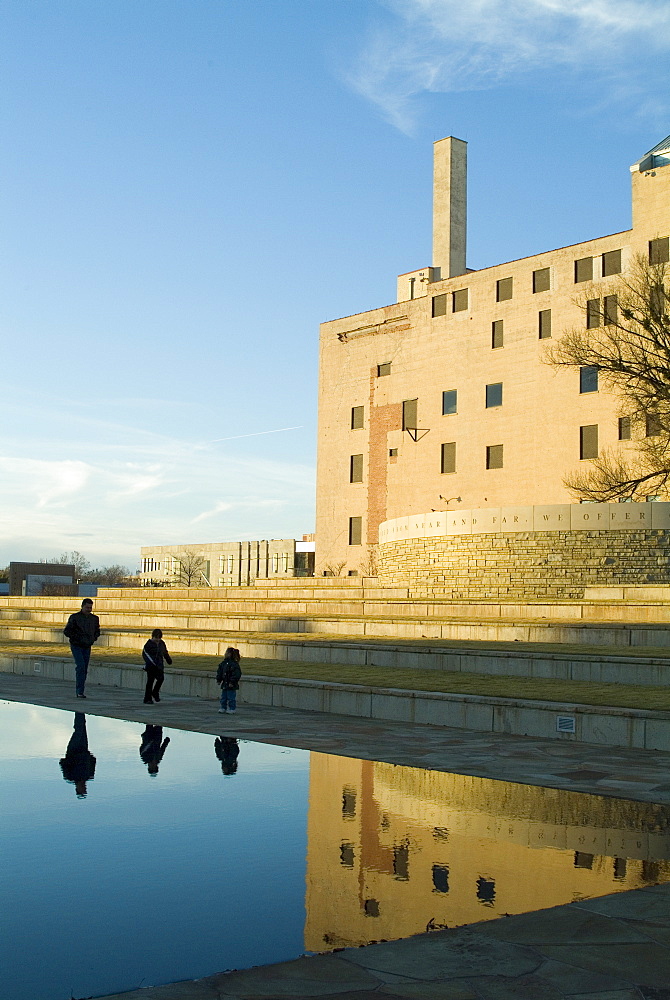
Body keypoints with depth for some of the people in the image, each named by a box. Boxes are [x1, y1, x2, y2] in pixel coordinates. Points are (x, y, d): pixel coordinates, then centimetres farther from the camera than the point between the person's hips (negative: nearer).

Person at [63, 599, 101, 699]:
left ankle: (79, 690, 14)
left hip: (87, 647, 5)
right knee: (80, 667, -17)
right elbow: (66, 631, -4)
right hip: (76, 646, -5)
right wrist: (75, 638, -13)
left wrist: (93, 638, 6)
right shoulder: (74, 617, -6)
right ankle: (79, 691, -18)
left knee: (85, 669, 6)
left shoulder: (94, 618, 9)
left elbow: (97, 631, 23)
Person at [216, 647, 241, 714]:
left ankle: (232, 709, 8)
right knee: (223, 697, 14)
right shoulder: (223, 663, 9)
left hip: (231, 685, -8)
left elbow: (237, 674, -19)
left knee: (231, 697, -1)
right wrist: (218, 680, 12)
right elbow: (219, 672, 17)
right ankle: (223, 708, 24)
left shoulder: (234, 664, -16)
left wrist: (232, 682, -21)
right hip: (224, 684, 8)